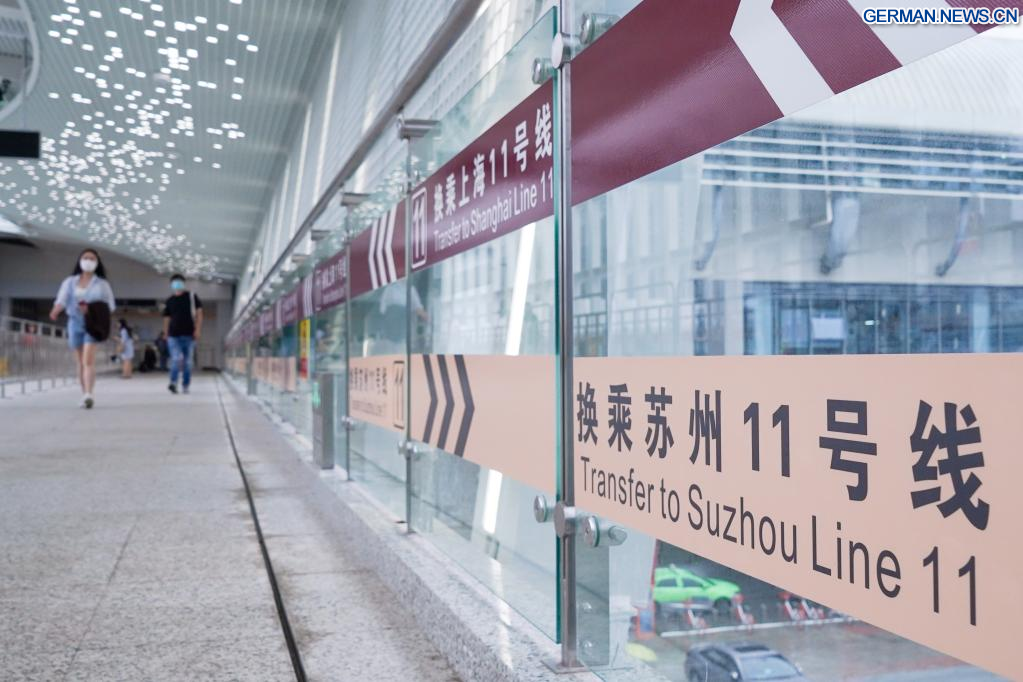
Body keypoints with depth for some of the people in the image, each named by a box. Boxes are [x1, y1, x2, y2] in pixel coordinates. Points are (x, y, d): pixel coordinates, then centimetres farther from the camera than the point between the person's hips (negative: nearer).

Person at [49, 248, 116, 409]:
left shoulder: (102, 284, 6)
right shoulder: (70, 282, 10)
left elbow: (109, 306, 7)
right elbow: (61, 300, -3)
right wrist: (55, 311, -26)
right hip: (75, 323, 3)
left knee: (88, 360, -19)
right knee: (80, 363, 8)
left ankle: (89, 395, -30)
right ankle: (85, 396, 15)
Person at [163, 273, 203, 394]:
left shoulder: (191, 297, 5)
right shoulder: (169, 301, 11)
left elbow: (199, 313, 1)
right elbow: (166, 318, 14)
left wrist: (198, 329, -9)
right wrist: (165, 334, 8)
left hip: (188, 335, -1)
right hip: (173, 335, 1)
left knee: (187, 361, 4)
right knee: (176, 358, -17)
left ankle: (185, 386, 12)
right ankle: (173, 382, -18)